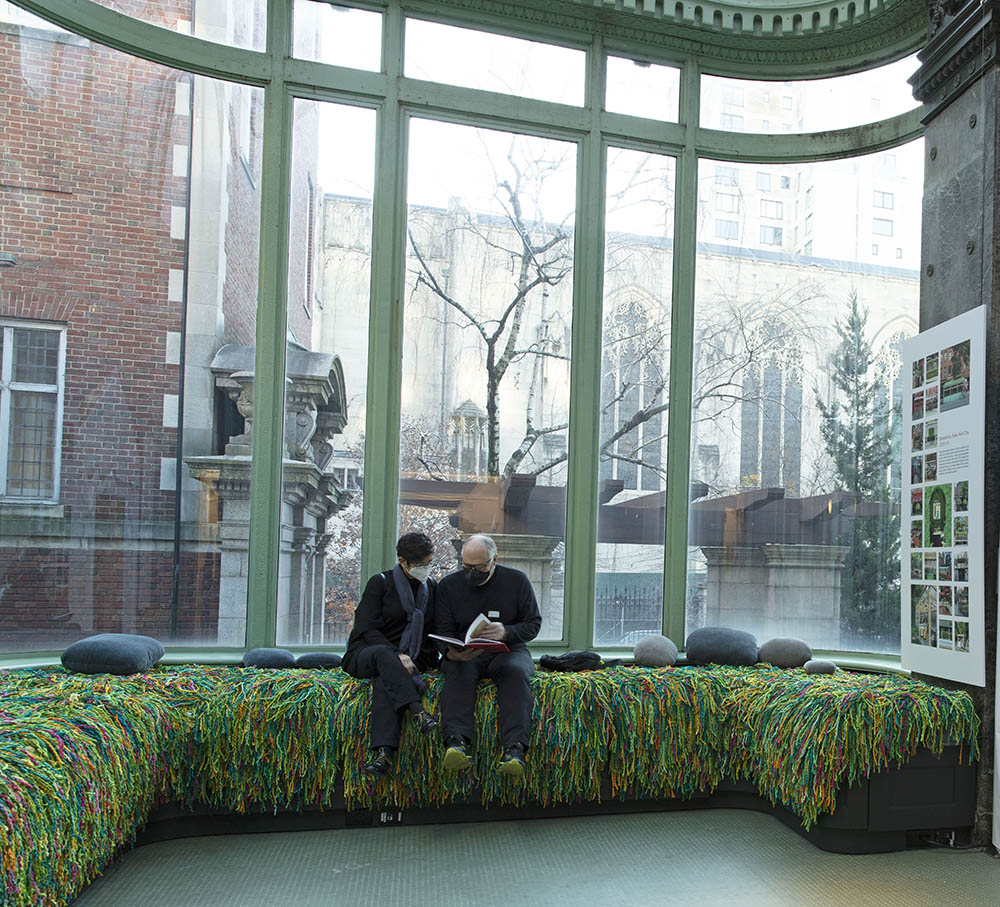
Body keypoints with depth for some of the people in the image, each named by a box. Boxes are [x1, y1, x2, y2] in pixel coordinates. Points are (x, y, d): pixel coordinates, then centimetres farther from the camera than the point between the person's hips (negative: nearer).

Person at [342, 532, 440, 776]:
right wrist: (396, 655, -21)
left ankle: (383, 753, -50)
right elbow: (367, 629, -7)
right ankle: (417, 712, -51)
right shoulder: (380, 583, 1)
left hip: (409, 660, 2)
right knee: (383, 654, -38)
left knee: (385, 681, -34)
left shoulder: (431, 588, 13)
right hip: (363, 654, -1)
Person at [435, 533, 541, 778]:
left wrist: (506, 632, -18)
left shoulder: (516, 580, 3)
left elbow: (533, 624, 3)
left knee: (516, 672, -34)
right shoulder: (448, 585, 6)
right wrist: (452, 652, -19)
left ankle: (514, 749, -46)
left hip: (507, 650, 0)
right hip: (464, 654, 1)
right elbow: (444, 630, 5)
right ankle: (456, 743, -50)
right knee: (458, 672, -34)